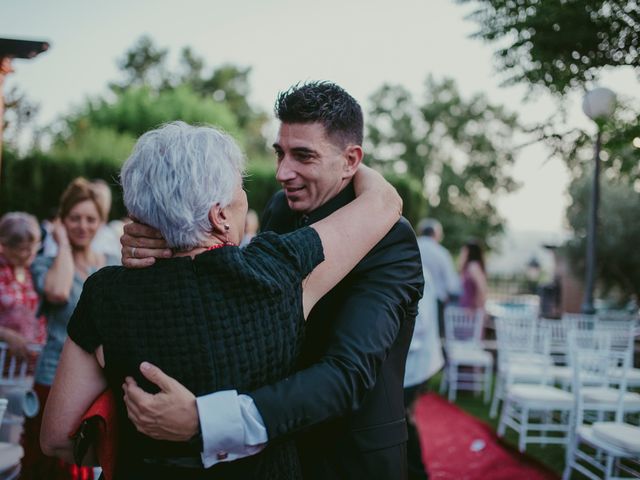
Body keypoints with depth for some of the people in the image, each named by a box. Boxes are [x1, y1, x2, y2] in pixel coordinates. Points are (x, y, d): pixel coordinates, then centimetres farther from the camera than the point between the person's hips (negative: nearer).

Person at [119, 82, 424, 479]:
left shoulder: (392, 240, -23)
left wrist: (201, 419, -44)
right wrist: (153, 255, -24)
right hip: (275, 448, 5)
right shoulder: (282, 209, -5)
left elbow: (348, 373, -34)